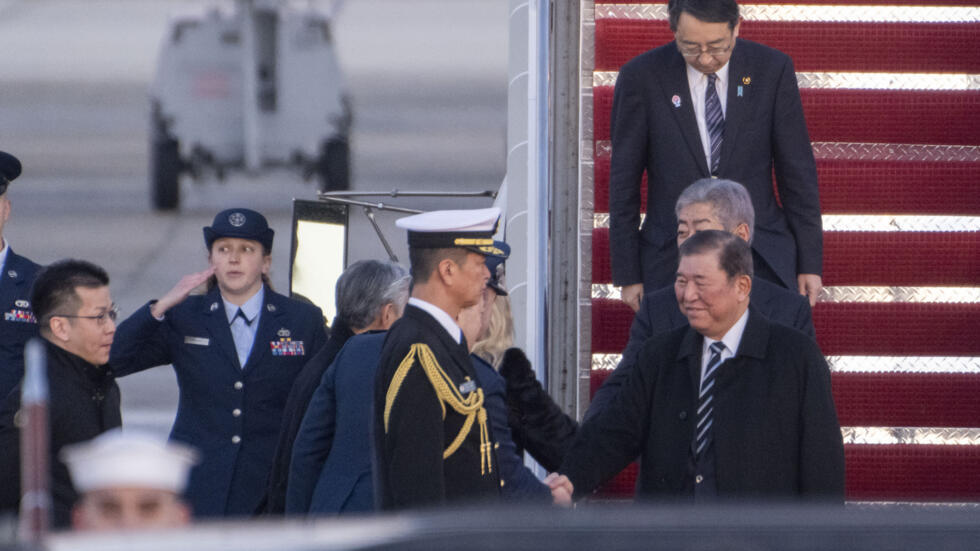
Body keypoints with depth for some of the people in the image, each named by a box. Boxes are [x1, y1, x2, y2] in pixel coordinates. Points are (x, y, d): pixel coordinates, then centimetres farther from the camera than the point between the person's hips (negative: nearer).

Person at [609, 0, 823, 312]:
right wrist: (628, 274, 1)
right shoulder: (641, 78, -4)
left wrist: (809, 263, 4)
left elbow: (798, 172, 4)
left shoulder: (772, 70, -1)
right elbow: (623, 183, 2)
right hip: (672, 267, 0)